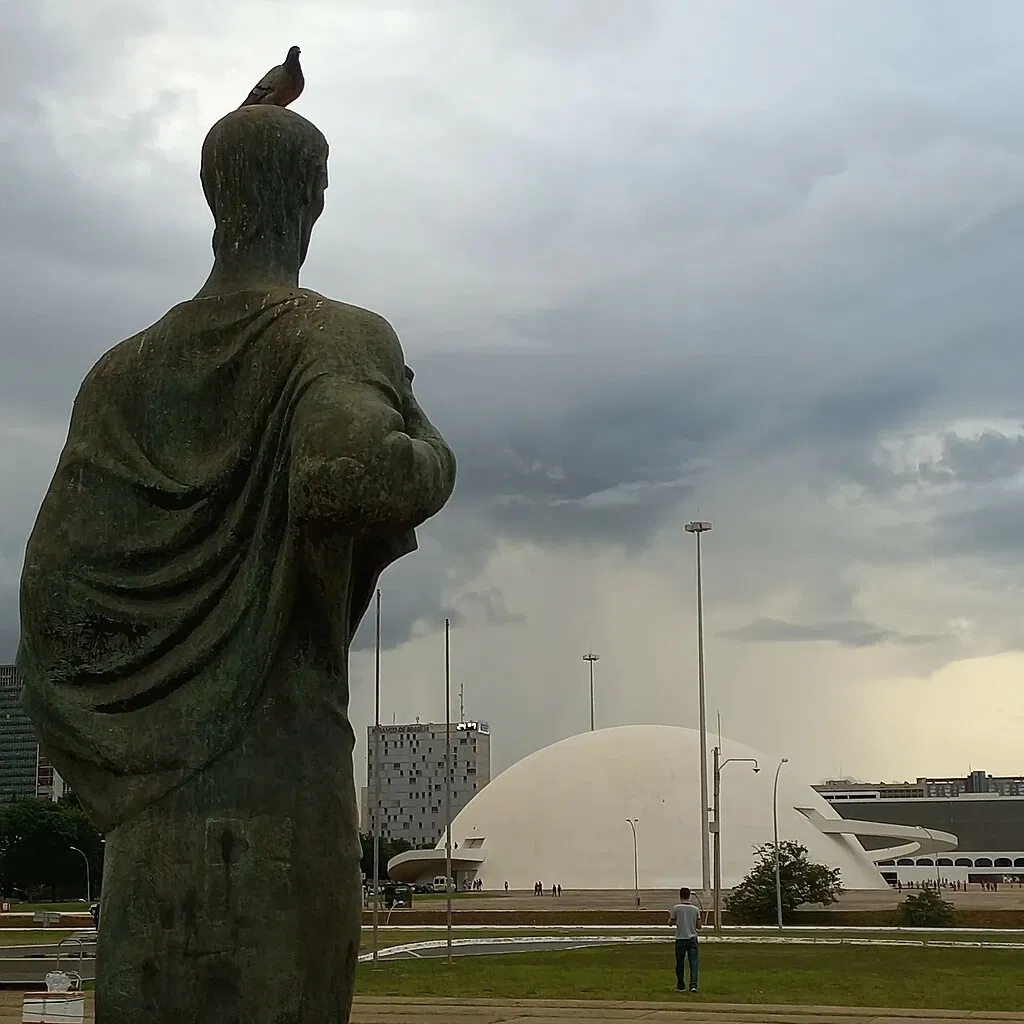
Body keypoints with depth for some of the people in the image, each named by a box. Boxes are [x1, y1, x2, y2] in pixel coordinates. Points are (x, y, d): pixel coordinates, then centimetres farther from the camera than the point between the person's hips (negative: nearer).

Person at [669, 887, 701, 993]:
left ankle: (681, 986, 17)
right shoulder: (695, 909, 2)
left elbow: (670, 923, 4)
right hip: (692, 938, 1)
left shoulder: (676, 908, -5)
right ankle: (693, 985, -14)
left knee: (680, 964, 9)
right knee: (693, 963, -1)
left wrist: (672, 918, 24)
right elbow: (699, 926, 5)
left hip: (681, 939, -1)